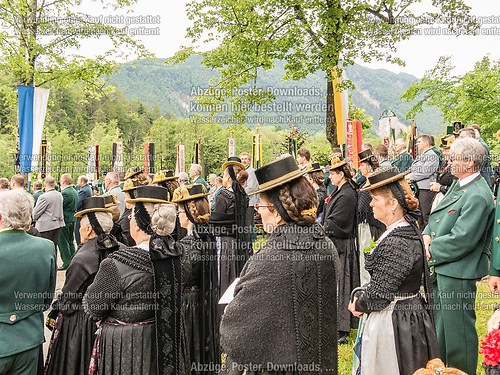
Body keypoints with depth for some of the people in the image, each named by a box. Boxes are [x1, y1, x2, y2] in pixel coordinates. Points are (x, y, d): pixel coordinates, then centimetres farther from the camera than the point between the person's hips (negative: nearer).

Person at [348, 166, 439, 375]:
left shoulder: (397, 244, -27)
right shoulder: (407, 229, 5)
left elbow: (379, 295, -23)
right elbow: (380, 279, 12)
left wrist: (358, 303, -4)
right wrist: (359, 295, -1)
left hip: (395, 323, -9)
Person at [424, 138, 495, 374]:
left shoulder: (478, 196, -21)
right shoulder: (458, 185, 9)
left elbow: (461, 240, -24)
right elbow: (438, 218, 15)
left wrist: (431, 251, -14)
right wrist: (427, 235, -3)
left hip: (458, 271, -10)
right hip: (442, 267, 10)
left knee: (458, 329, 4)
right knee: (440, 323, 23)